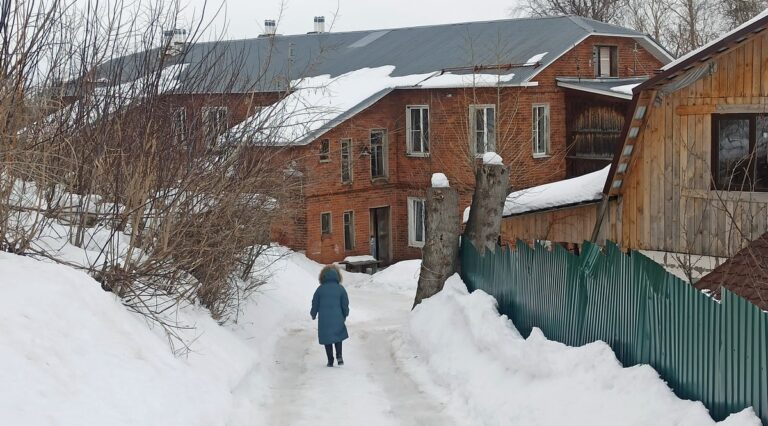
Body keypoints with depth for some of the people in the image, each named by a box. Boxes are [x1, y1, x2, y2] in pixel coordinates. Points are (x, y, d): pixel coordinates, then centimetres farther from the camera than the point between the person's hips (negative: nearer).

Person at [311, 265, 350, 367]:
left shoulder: (320, 289, -2)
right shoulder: (340, 288, -2)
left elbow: (315, 304, 5)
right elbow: (345, 304, 3)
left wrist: (313, 314, 24)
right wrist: (345, 315, 22)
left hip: (324, 319, 0)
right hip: (337, 318, 0)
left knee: (327, 339, 9)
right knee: (338, 336, 18)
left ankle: (330, 360, 8)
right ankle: (339, 356, 0)